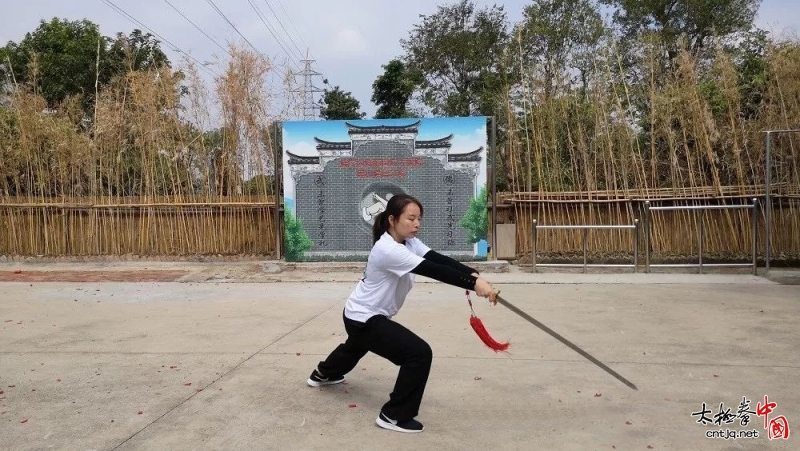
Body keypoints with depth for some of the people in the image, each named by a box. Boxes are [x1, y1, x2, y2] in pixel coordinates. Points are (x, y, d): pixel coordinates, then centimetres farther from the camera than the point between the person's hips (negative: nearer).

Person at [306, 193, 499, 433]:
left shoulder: (409, 242, -5)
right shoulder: (388, 250, -32)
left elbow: (439, 259, -17)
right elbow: (433, 271, -39)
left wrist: (473, 274, -31)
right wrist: (473, 284, -44)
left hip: (364, 315, 10)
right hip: (364, 318, -10)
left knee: (356, 346, 39)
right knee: (420, 353, -20)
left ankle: (323, 374, 68)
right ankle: (394, 416, -6)